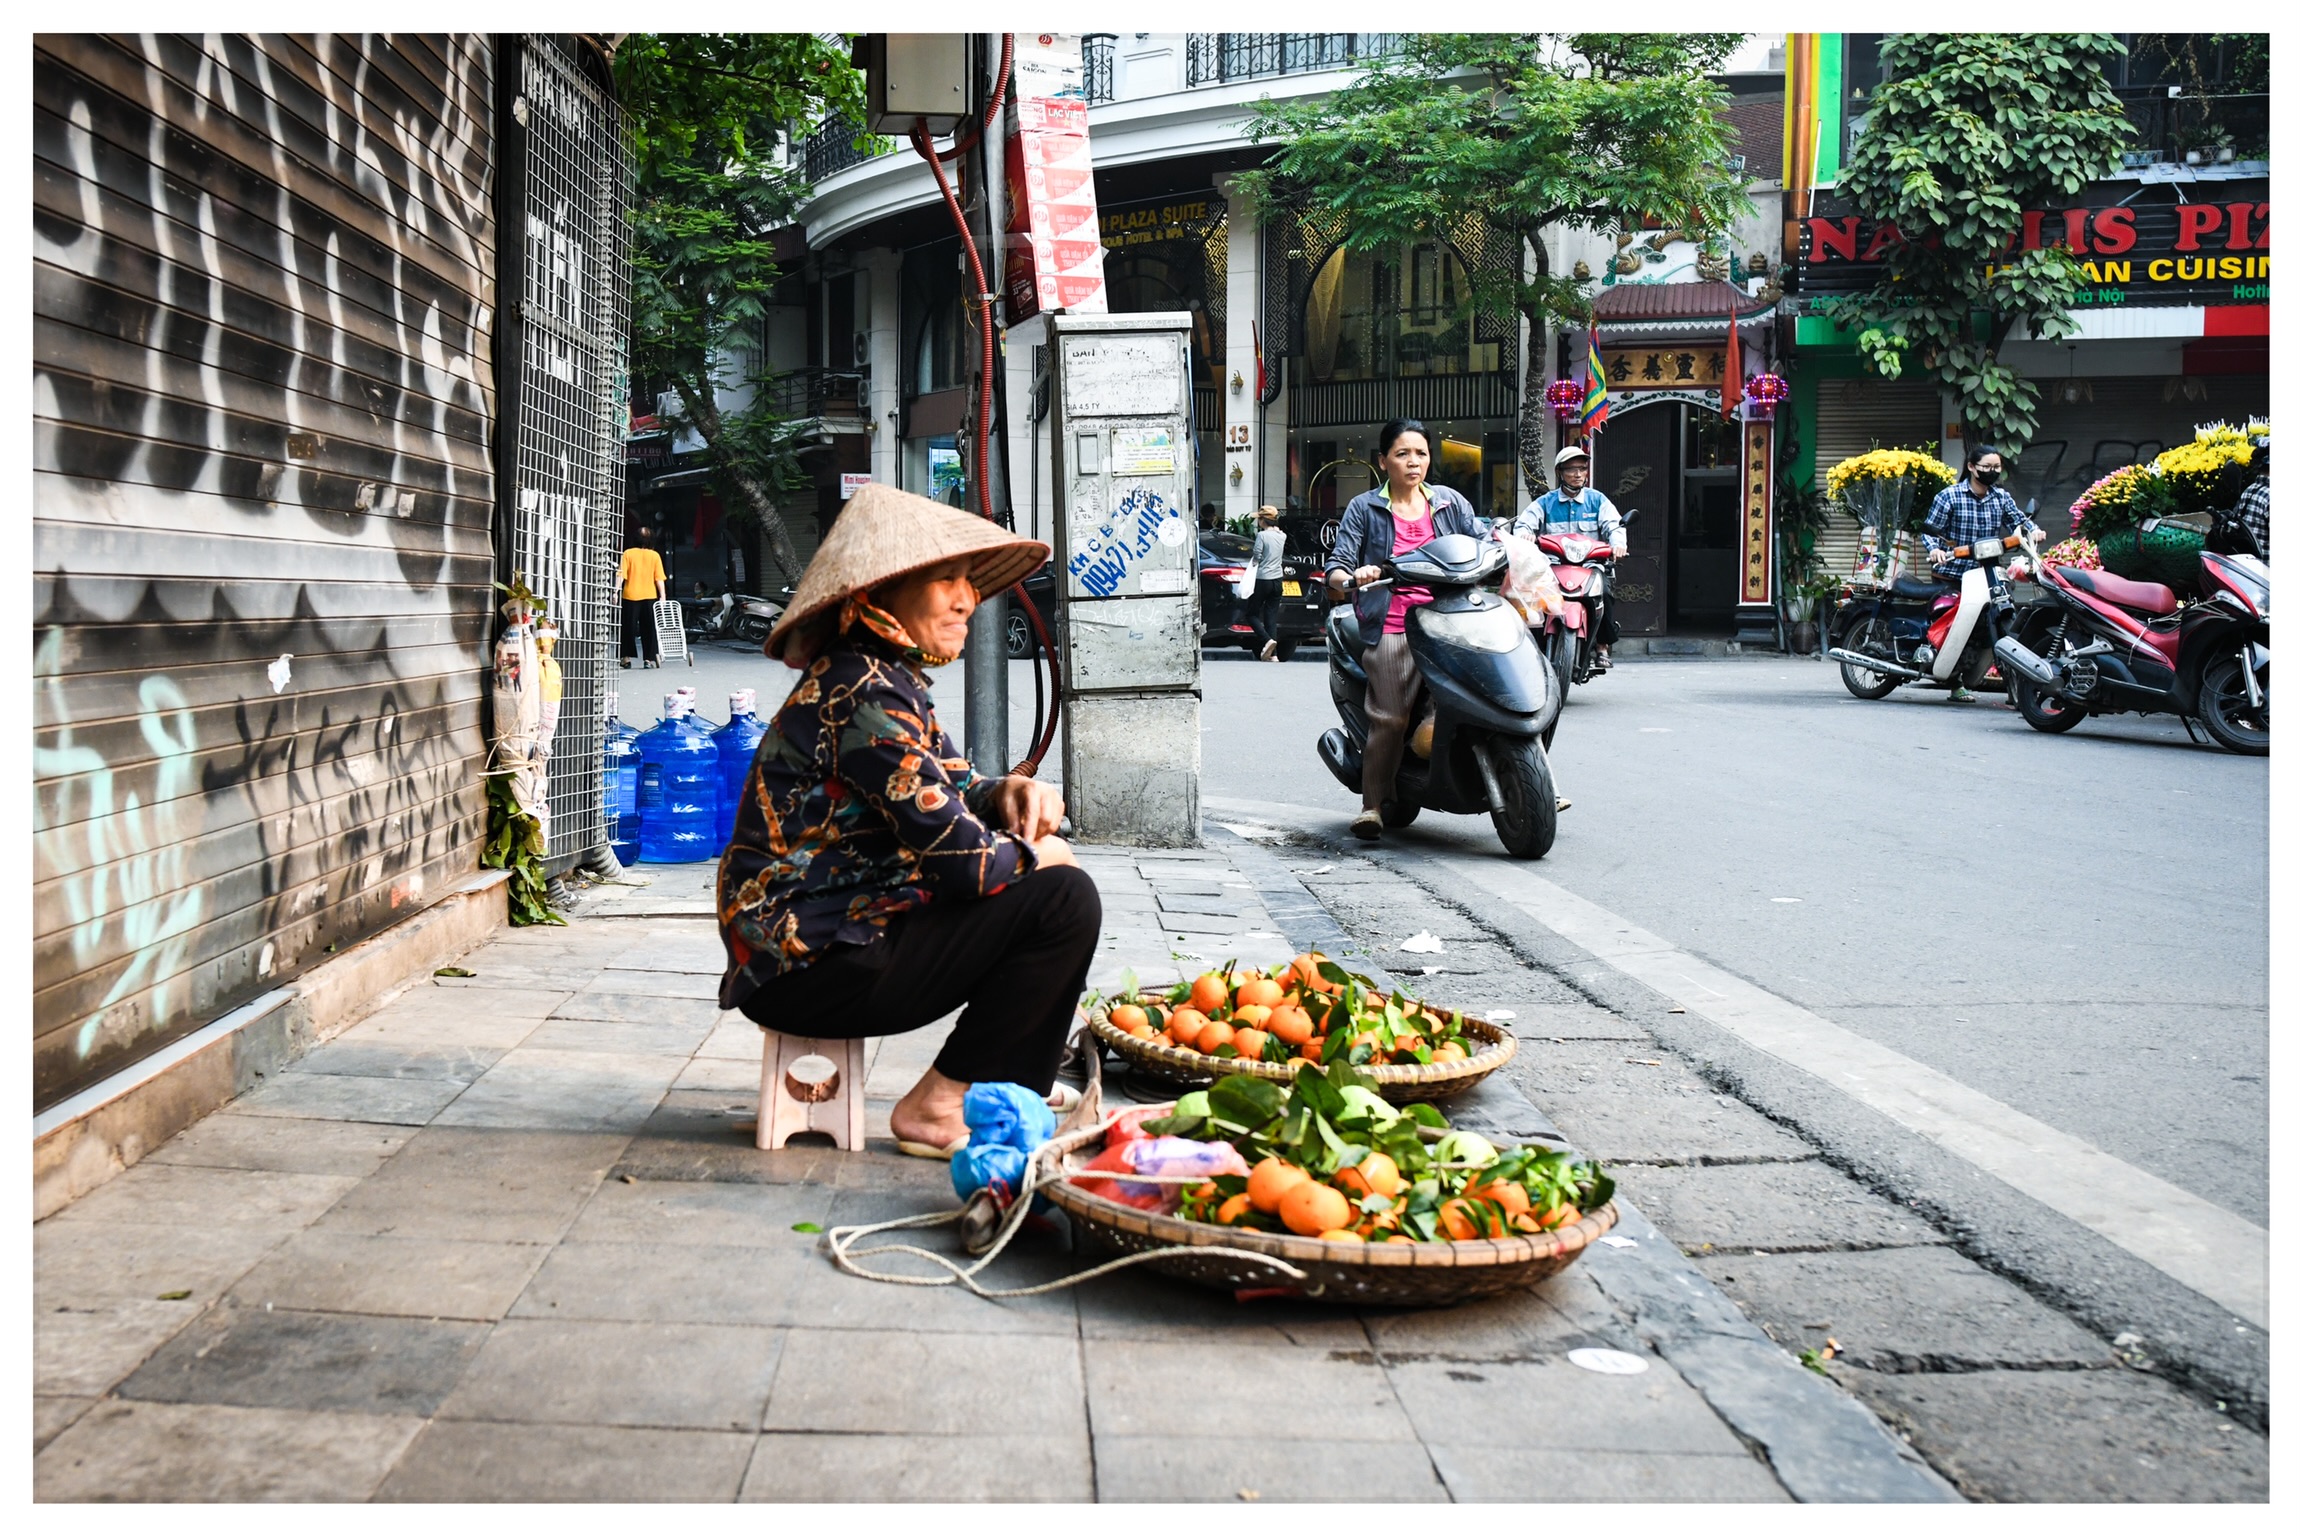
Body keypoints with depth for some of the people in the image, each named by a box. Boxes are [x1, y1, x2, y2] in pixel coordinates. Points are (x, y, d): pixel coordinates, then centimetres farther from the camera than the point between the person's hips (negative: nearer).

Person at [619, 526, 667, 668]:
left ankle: (625, 658, 11)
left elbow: (621, 575, -9)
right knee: (648, 629, 5)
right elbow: (659, 578, -3)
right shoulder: (655, 556, -1)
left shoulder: (628, 553, -3)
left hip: (630, 596, -1)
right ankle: (648, 658, 0)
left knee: (628, 628, 9)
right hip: (649, 597, 1)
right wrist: (662, 596, 1)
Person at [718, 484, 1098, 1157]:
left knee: (1048, 875, 18)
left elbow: (949, 786, 21)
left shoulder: (893, 682, 13)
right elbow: (958, 857, -23)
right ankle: (935, 1108, -7)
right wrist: (1034, 855, -4)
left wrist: (1009, 793, -1)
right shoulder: (864, 695, -19)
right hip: (810, 968, -11)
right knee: (1063, 899, -15)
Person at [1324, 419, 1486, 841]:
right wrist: (1353, 577, -20)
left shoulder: (1449, 501, 18)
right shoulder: (1365, 508, 10)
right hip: (1390, 629, -2)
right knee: (1390, 718, -15)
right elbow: (1336, 566, 3)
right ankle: (1372, 803, -6)